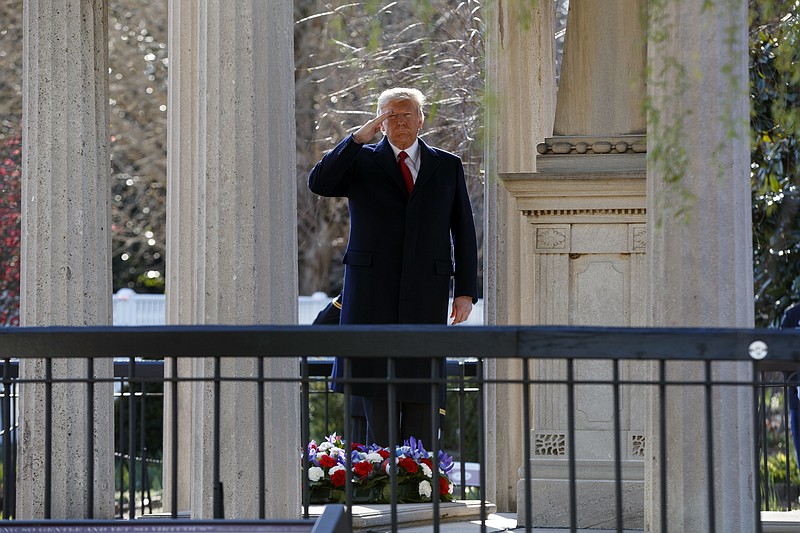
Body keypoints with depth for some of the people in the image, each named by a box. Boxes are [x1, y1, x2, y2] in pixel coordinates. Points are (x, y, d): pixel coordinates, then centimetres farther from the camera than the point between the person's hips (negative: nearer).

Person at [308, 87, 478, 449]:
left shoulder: (447, 167, 13)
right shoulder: (360, 161, 10)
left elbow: (464, 232, 12)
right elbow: (318, 184, -8)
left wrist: (466, 291, 3)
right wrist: (358, 138, -11)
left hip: (426, 293, 1)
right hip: (372, 291, -1)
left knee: (422, 394, -1)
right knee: (378, 390, -4)